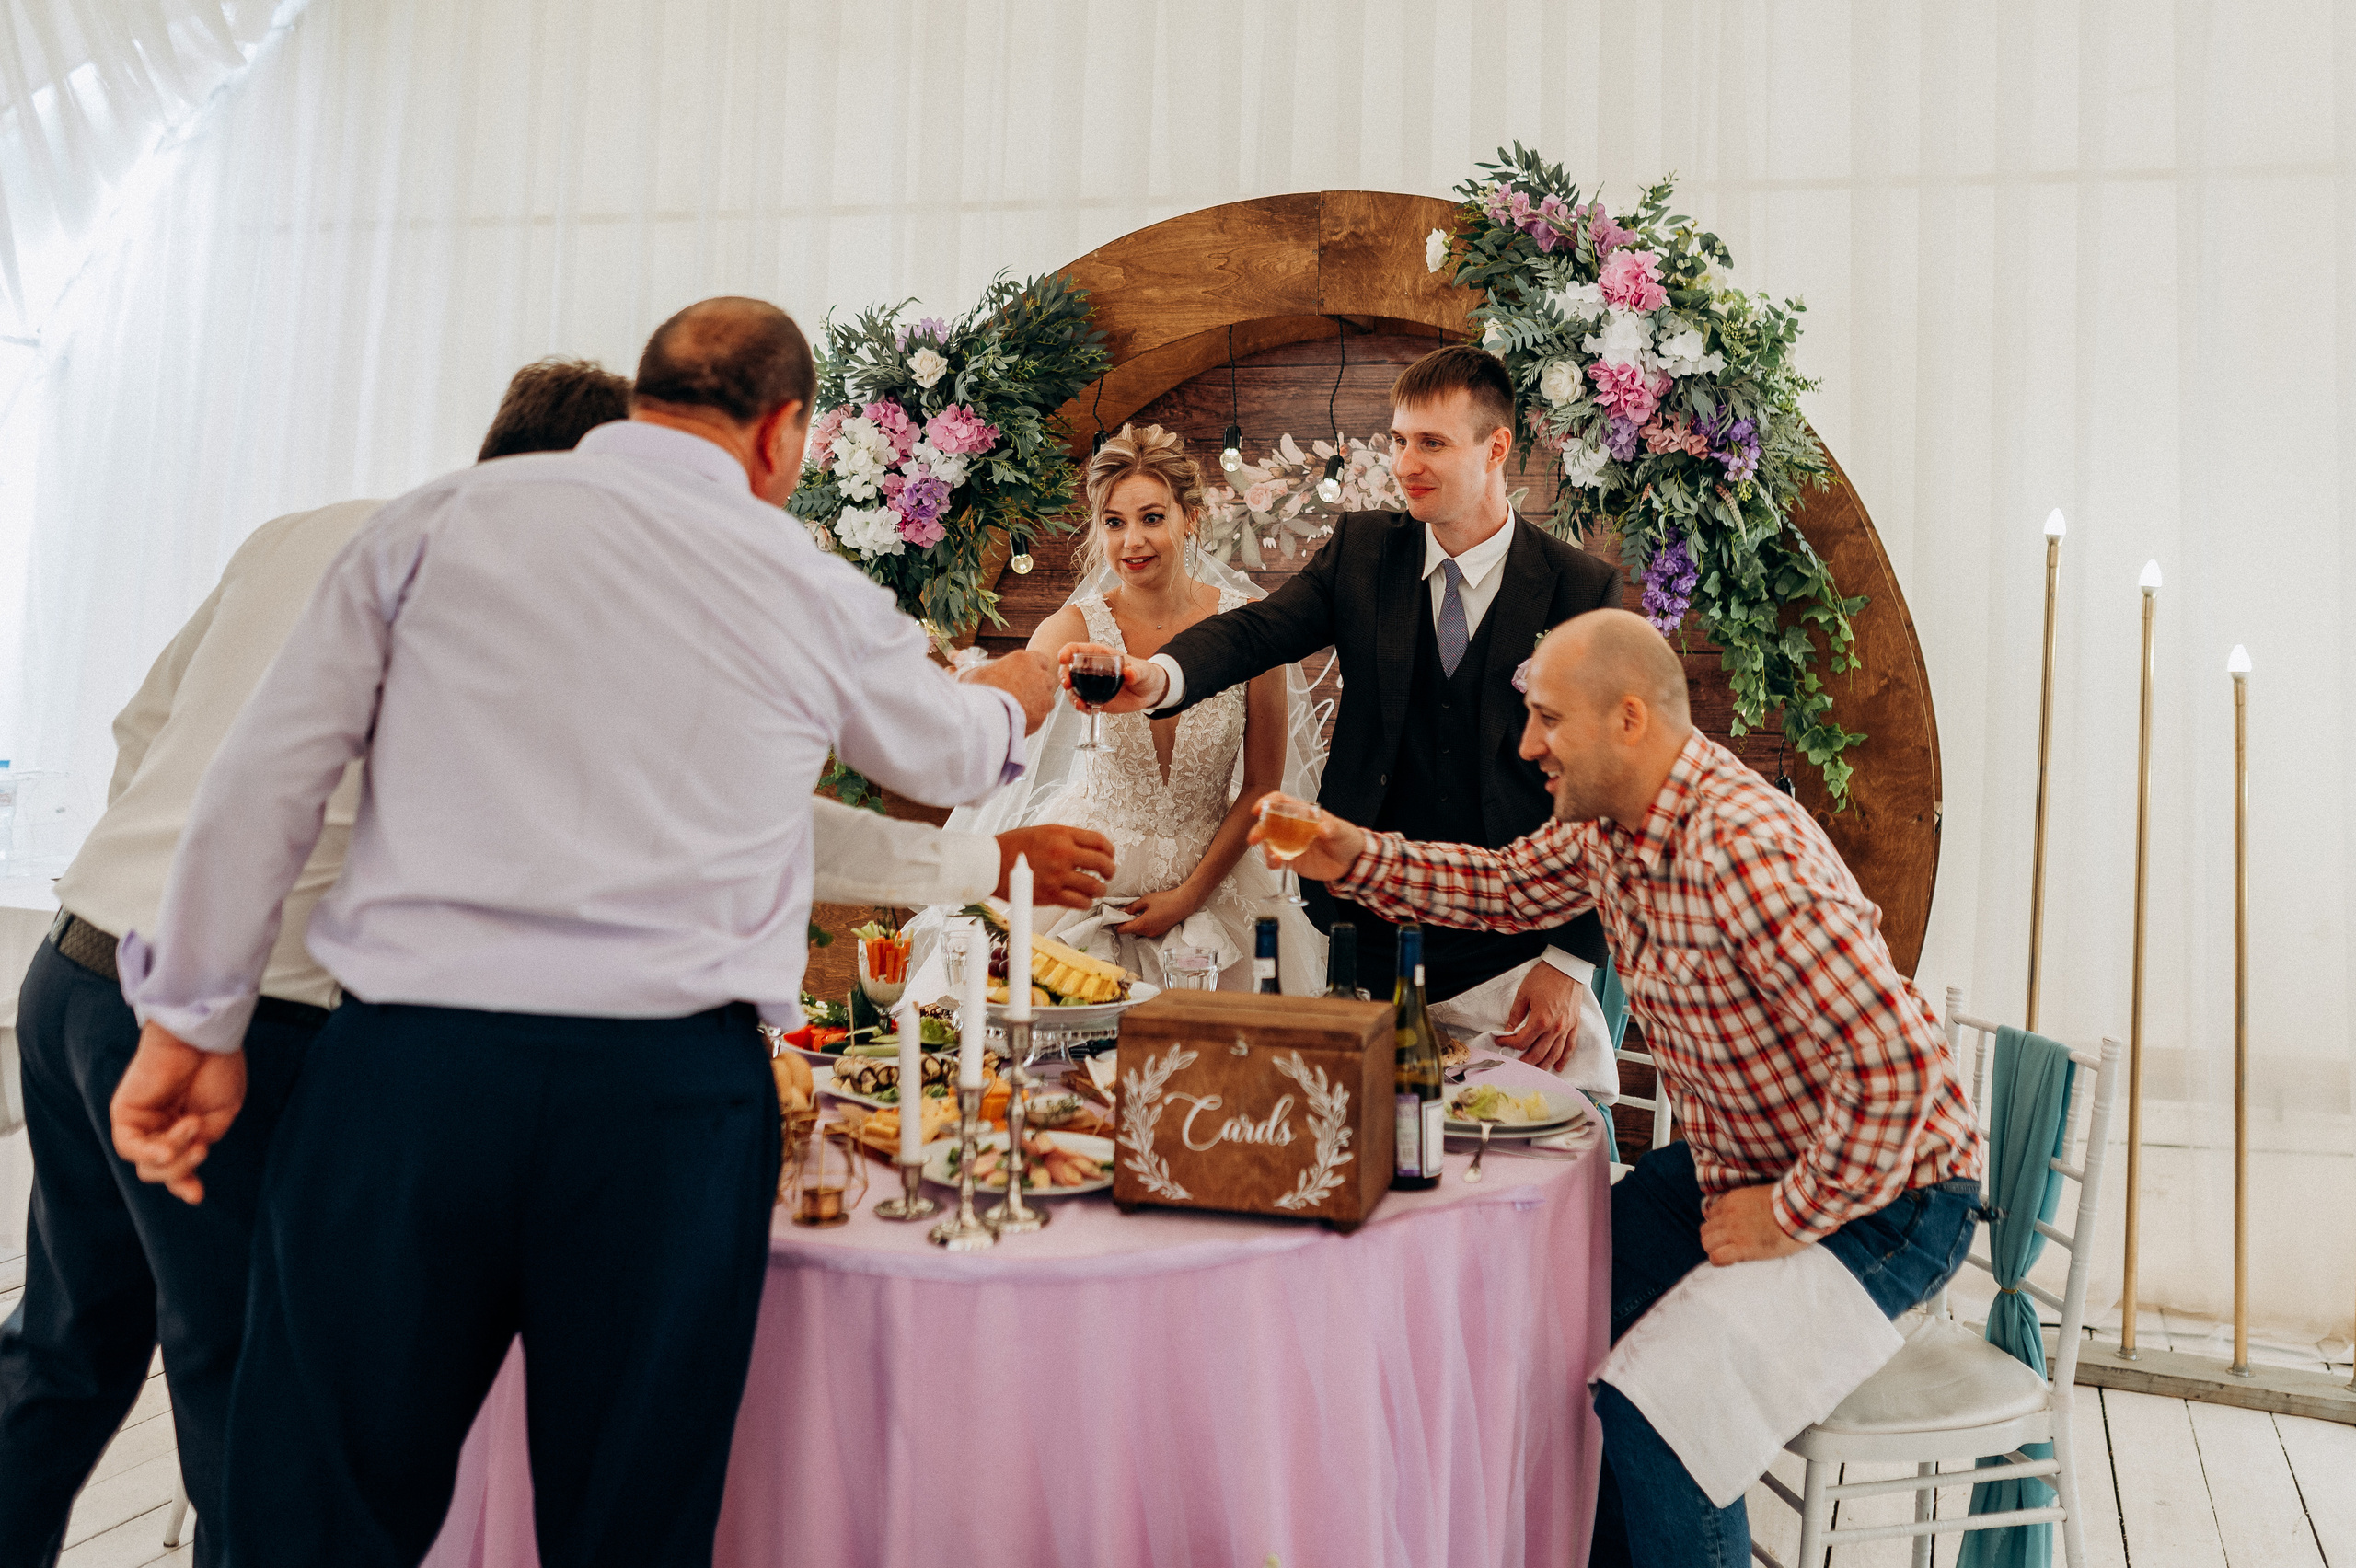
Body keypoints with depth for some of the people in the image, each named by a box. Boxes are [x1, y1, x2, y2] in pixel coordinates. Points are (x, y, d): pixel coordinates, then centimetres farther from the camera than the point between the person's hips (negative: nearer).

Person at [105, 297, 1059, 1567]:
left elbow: (267, 770, 5)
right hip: (670, 1093, 0)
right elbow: (950, 758, 25)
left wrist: (195, 1020, 14)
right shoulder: (815, 593, 7)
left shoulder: (444, 517, 6)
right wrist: (1011, 700, 48)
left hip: (405, 1065, 1)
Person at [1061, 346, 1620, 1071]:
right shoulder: (1363, 549, 4)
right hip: (1369, 924, 3)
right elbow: (1258, 629, -12)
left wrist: (1571, 961, -10)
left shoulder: (1581, 588, -4)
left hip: (1512, 945, -2)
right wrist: (1157, 676, -36)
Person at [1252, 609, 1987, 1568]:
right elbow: (1508, 886, 18)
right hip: (1738, 1161, 9)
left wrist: (1793, 1217, -22)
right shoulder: (1607, 819, -2)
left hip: (1882, 1194, -9)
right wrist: (1355, 859, 4)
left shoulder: (1745, 852, -31)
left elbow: (1897, 1063, -35)